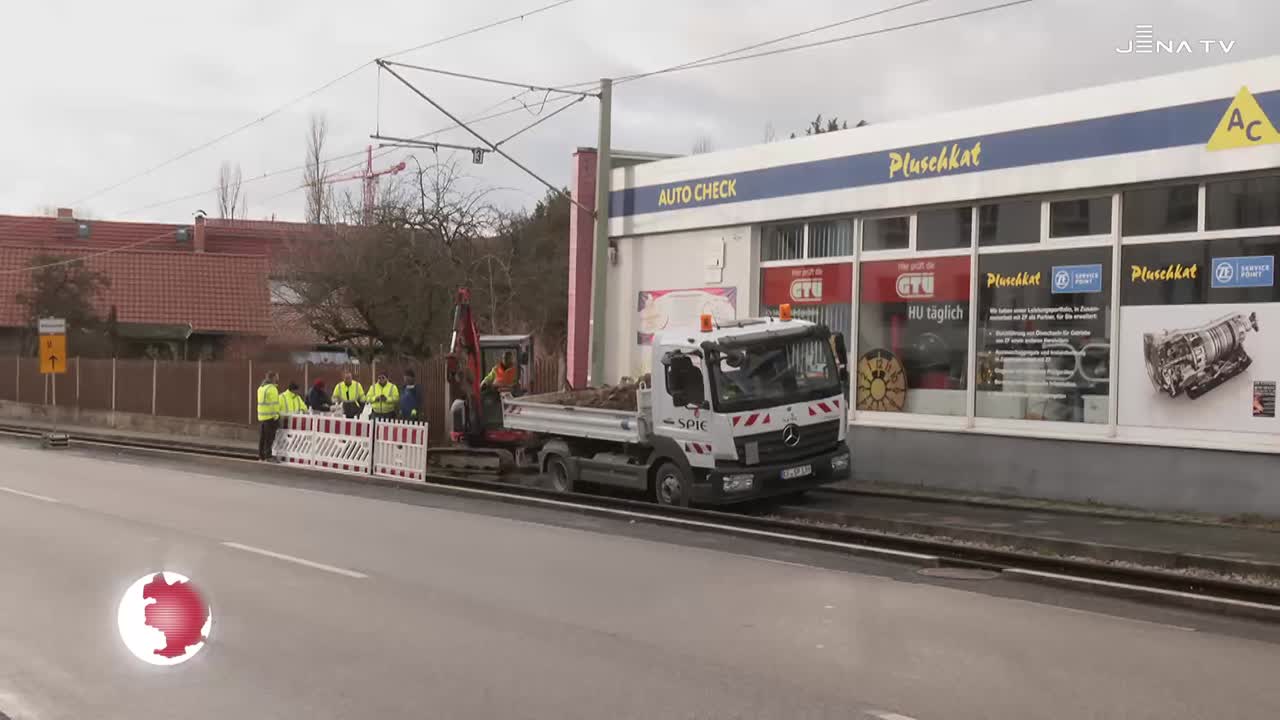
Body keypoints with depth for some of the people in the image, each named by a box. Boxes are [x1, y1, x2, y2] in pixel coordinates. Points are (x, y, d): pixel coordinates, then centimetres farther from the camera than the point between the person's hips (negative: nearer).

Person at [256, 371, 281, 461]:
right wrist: (276, 415, -16)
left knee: (262, 437, 13)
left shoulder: (261, 387, 15)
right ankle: (268, 456, -5)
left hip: (261, 416, 8)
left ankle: (261, 455, 17)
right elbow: (275, 403, -18)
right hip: (270, 416, -8)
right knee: (269, 437, -5)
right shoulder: (272, 389, -14)